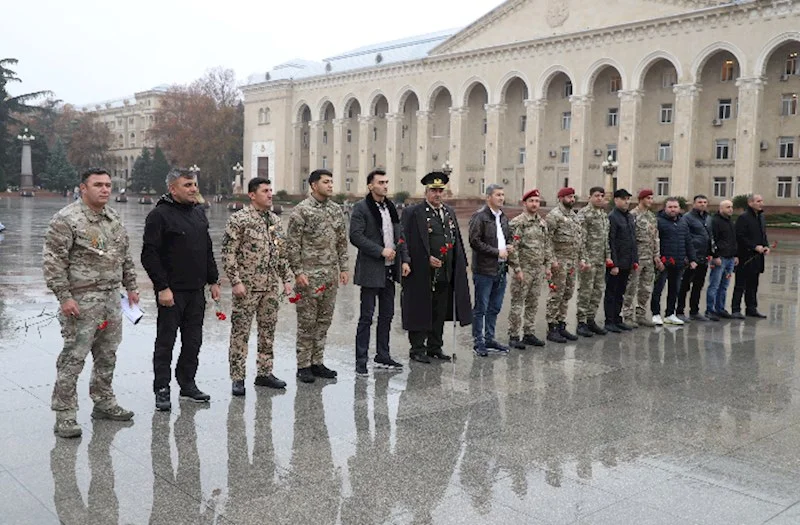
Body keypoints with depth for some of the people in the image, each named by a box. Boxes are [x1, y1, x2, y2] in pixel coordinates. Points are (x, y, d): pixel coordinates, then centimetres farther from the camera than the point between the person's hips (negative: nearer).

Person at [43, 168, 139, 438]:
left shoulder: (113, 218, 12)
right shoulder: (67, 219, -12)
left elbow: (125, 256, 20)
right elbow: (52, 261, -14)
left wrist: (131, 286, 16)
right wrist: (64, 297, -18)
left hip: (112, 298, 8)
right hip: (82, 301, -7)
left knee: (107, 356, 16)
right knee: (73, 358, -3)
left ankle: (104, 403, 30)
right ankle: (65, 416, 6)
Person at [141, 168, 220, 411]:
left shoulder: (199, 213, 13)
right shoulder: (159, 215, -10)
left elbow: (208, 251, 20)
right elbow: (149, 255, -14)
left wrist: (213, 281, 15)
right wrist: (162, 288, -18)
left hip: (196, 291, 7)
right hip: (171, 291, -7)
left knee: (193, 341, 12)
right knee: (166, 341, 2)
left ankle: (187, 384, 24)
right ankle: (162, 390, 11)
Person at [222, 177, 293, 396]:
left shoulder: (275, 220, 12)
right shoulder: (239, 219, -9)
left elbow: (282, 253, 17)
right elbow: (228, 253, -12)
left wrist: (286, 279, 12)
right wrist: (236, 281, -16)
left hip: (271, 287, 7)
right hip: (247, 287, -6)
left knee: (268, 331, 12)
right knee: (240, 332, 0)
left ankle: (264, 373, 24)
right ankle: (237, 378, 8)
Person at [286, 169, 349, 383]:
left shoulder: (336, 210, 10)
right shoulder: (301, 210, -9)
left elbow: (342, 242, 15)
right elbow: (292, 244, -10)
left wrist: (343, 268, 10)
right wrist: (298, 272, -14)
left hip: (331, 275, 6)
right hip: (309, 275, -6)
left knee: (324, 320, 11)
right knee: (307, 321, 1)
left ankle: (317, 362, 21)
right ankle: (303, 365, 11)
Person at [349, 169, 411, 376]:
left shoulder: (390, 207, 14)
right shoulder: (361, 208, -8)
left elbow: (400, 235, 17)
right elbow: (355, 236, -17)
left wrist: (404, 259, 8)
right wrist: (381, 251, -19)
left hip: (390, 269, 7)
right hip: (371, 270, -7)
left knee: (387, 315, 12)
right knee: (367, 316, -2)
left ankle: (383, 357, 23)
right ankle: (361, 360, 6)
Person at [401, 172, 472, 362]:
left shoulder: (449, 212, 15)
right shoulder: (412, 212, -6)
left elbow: (457, 239, 18)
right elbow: (409, 242, -12)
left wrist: (462, 264, 11)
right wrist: (428, 259, -17)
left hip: (445, 273, 6)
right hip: (422, 273, -6)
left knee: (440, 312, 12)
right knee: (421, 311, 2)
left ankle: (435, 347, 24)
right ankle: (418, 349, 11)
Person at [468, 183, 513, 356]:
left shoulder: (503, 217, 15)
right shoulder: (479, 217, -9)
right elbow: (475, 242, -16)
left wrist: (510, 246, 4)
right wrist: (497, 252, -16)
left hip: (501, 269, 8)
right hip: (484, 269, -7)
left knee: (495, 308, 14)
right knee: (481, 308, 1)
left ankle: (489, 338, 25)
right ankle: (478, 342, 9)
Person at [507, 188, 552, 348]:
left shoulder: (542, 223, 12)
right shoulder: (517, 222, -10)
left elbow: (547, 246, 17)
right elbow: (513, 248, -14)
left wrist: (547, 266, 12)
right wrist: (517, 269, -18)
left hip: (538, 270, 7)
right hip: (523, 270, -7)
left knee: (533, 303, 12)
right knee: (517, 303, -2)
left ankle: (529, 334, 22)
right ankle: (513, 336, 5)